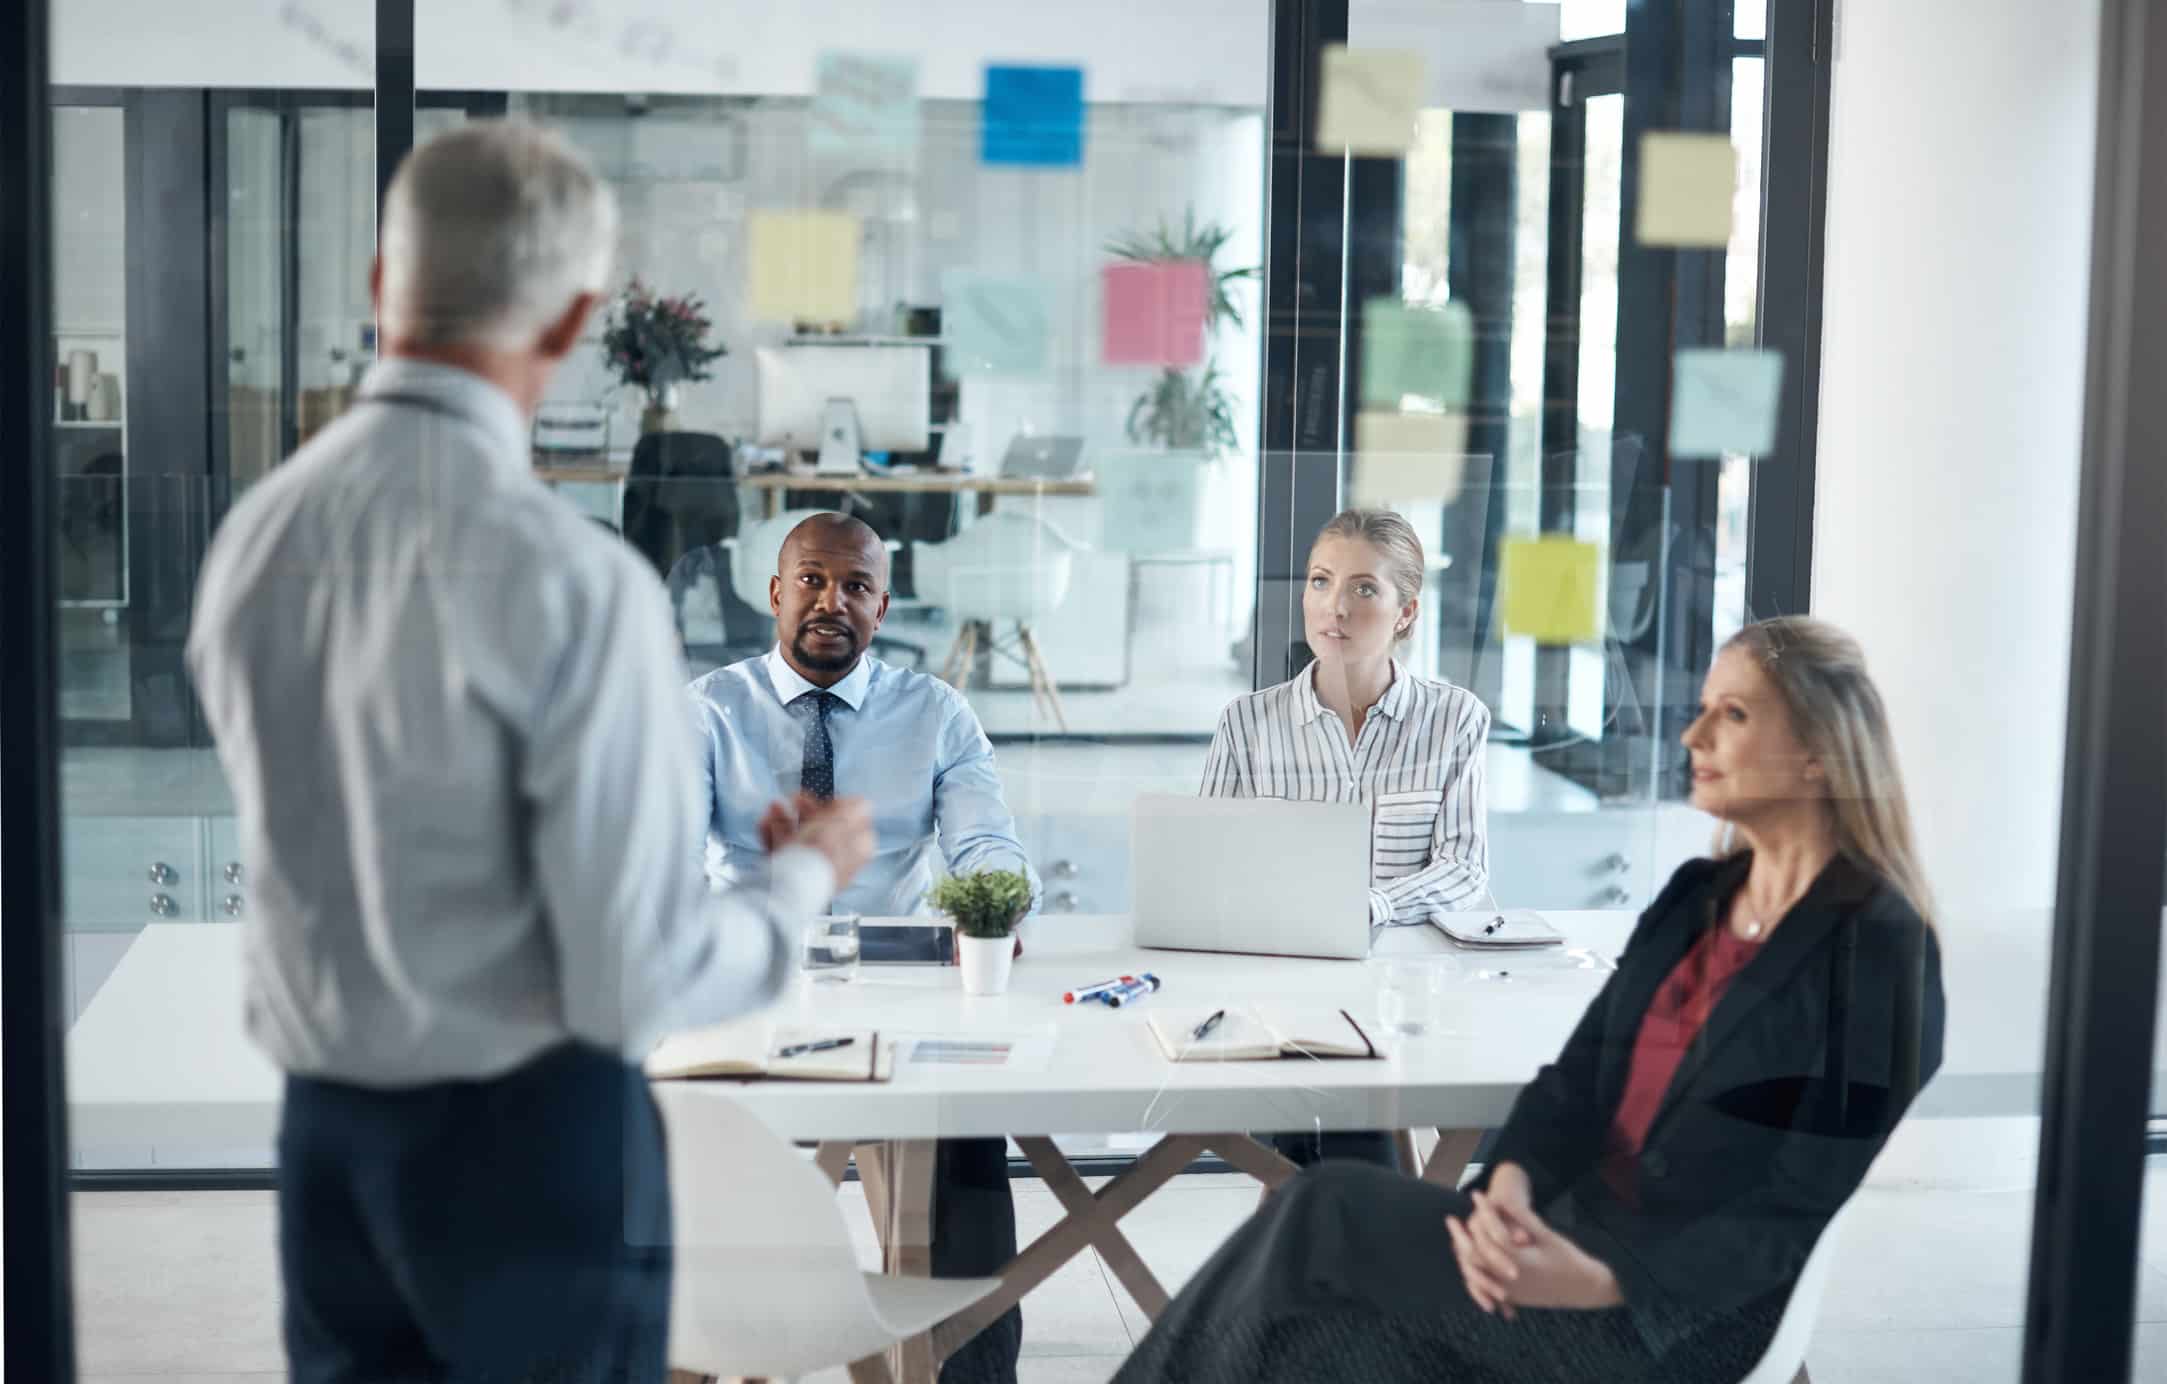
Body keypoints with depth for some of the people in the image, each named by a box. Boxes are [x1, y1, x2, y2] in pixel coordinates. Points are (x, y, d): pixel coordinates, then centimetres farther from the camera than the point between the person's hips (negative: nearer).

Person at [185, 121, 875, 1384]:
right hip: (531, 1141, -5)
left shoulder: (255, 532, -3)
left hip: (326, 1133, 6)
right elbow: (636, 985, -20)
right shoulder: (573, 577, -22)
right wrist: (808, 875, -1)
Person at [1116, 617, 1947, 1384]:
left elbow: (1804, 1212, -16)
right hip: (1582, 1226, 7)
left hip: (1684, 1309, -7)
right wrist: (1512, 1183, -15)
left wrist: (1600, 1283, -30)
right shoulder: (1698, 897, 13)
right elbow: (1580, 1076, 8)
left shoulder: (1876, 948, -13)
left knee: (1327, 1219, -17)